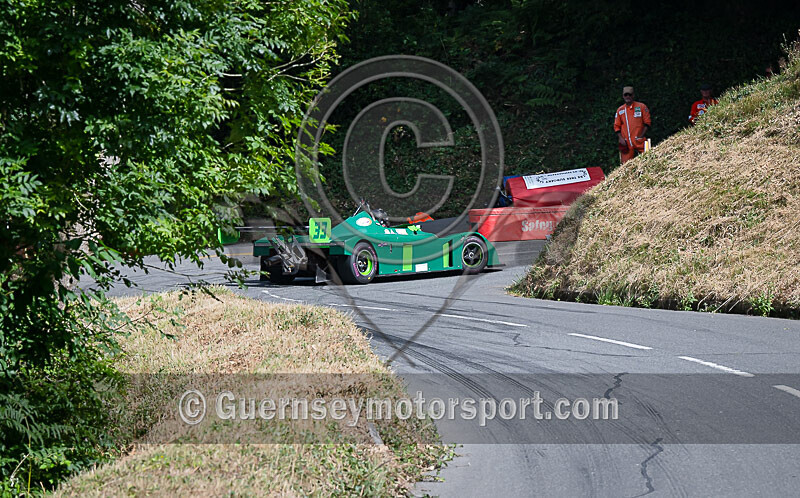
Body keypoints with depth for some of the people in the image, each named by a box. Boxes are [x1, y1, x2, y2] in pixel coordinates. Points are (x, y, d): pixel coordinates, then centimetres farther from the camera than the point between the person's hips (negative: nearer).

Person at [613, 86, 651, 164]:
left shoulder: (641, 107, 6)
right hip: (625, 143, 2)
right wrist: (620, 138, -2)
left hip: (639, 143, -2)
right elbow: (616, 126, 13)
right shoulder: (620, 110, 13)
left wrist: (641, 136, -6)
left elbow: (647, 123, 4)